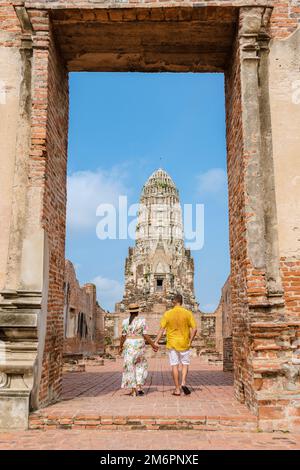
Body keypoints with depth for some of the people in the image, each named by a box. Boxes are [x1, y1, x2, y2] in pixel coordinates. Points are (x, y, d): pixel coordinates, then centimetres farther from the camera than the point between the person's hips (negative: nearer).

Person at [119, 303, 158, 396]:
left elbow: (123, 336, 0)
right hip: (139, 345, 0)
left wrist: (120, 347, 13)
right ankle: (139, 386, 5)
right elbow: (145, 336, -8)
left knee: (130, 367, 6)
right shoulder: (142, 321, -5)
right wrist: (153, 345, 2)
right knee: (140, 365, 16)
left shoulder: (125, 321, -1)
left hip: (129, 345, 1)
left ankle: (133, 390, 4)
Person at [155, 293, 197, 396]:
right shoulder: (188, 313, -4)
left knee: (174, 365, 6)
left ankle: (177, 389, 8)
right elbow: (194, 329, -8)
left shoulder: (167, 314, -5)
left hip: (172, 344, 0)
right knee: (185, 364, 15)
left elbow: (162, 329, -7)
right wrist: (190, 341, 1)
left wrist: (156, 342, -4)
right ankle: (183, 383, -5)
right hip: (184, 344, 0)